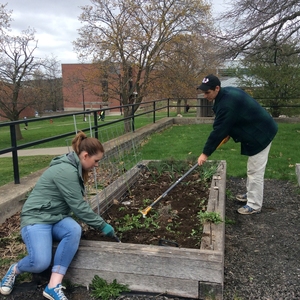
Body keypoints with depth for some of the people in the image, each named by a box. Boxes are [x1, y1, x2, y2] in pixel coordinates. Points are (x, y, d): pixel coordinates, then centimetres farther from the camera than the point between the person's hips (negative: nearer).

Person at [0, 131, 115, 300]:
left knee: (75, 230, -26)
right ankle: (15, 269, 9)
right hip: (36, 218, -8)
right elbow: (79, 206, -20)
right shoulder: (66, 170, -22)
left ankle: (53, 286, -20)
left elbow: (77, 204, 17)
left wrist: (99, 223, 14)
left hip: (57, 218, 8)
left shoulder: (75, 168, 7)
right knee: (41, 262, -28)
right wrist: (102, 225, -11)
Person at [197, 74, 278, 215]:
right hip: (259, 130, 11)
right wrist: (228, 133, 6)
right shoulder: (227, 93, 3)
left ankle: (254, 205, 6)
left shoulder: (227, 103, -29)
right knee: (252, 169, 21)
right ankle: (250, 193, 36)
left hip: (261, 134, -11)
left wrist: (205, 153, -19)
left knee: (255, 171, -4)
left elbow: (218, 130, -26)